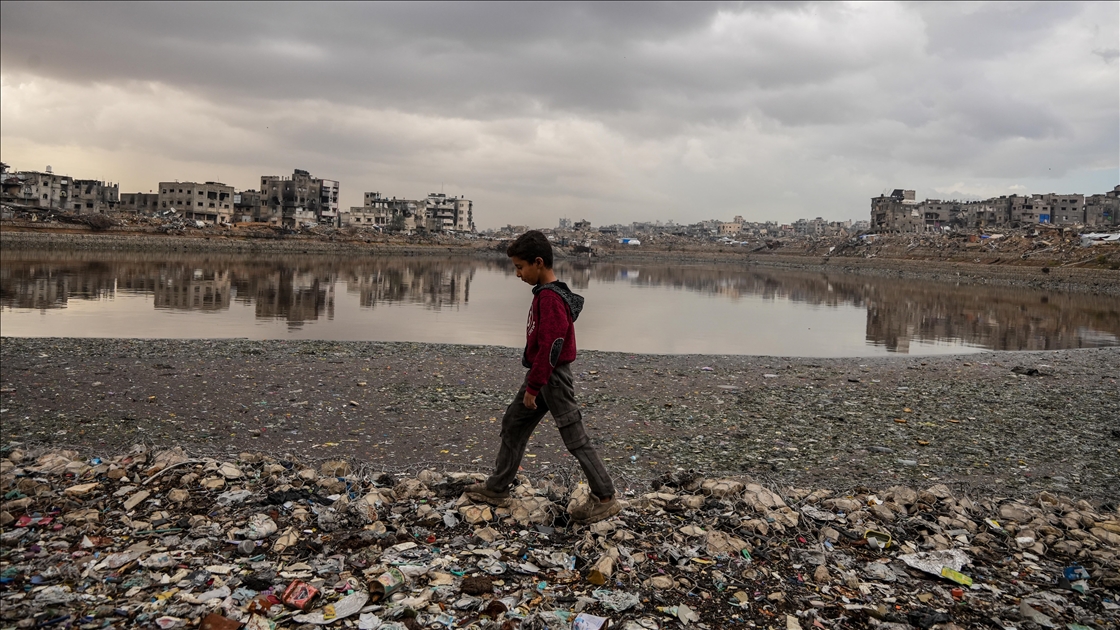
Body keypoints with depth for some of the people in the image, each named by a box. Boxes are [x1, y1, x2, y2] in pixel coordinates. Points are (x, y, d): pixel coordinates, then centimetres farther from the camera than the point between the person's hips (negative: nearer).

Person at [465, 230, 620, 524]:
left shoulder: (550, 298, -22)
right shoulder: (545, 293, 9)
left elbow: (550, 347, -25)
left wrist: (533, 387, -19)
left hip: (552, 378, -10)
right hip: (541, 375, 10)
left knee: (575, 438, -2)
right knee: (513, 425, 16)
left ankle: (605, 499, 9)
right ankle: (497, 488, 28)